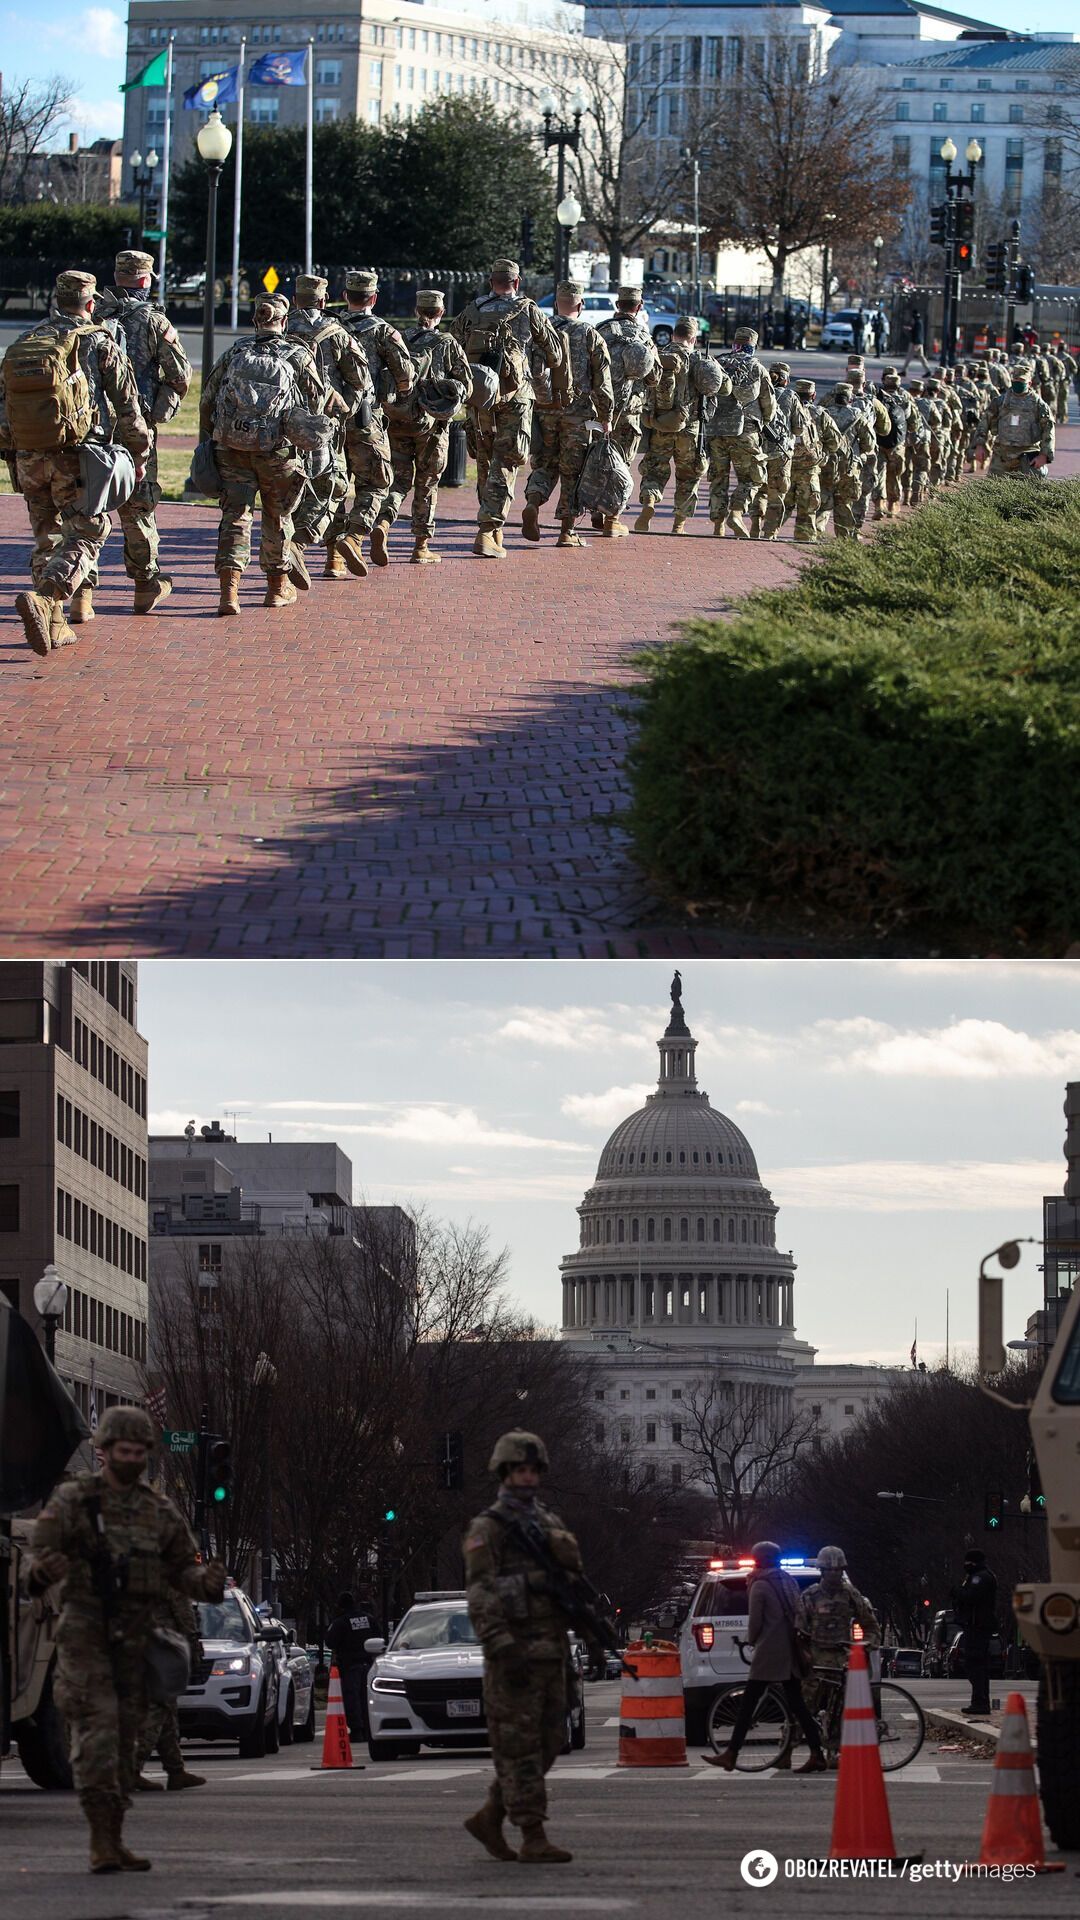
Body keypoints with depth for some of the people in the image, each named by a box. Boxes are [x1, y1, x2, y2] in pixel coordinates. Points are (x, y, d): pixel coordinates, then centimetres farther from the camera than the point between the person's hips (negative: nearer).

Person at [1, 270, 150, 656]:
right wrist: (139, 454, 9)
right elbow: (127, 406, -2)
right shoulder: (99, 344, -3)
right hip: (75, 458, -5)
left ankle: (53, 625, 13)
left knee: (47, 538, 16)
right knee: (85, 536, -3)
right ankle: (42, 600, -25)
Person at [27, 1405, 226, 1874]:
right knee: (97, 1734, -14)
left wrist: (207, 1582, -9)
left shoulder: (159, 1511, 11)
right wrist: (44, 1570, -31)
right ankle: (102, 1841, -17)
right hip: (85, 1633, -5)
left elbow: (181, 1569, 13)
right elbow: (40, 1557, -6)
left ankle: (115, 1842, 12)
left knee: (125, 1739, 6)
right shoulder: (72, 1500, -1)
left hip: (134, 1640, 5)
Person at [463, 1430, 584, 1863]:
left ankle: (490, 1817, 19)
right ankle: (533, 1838, -8)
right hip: (514, 1651, -7)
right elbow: (480, 1595, -12)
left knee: (547, 1742, 8)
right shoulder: (487, 1528, -4)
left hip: (551, 1652, 7)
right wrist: (502, 1650, -21)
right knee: (519, 1745, -6)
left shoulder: (550, 1525, 17)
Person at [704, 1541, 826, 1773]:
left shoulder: (760, 1586, -7)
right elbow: (799, 1612, 7)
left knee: (748, 1703, -5)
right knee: (796, 1704, 6)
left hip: (768, 1650, -7)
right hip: (790, 1651, 7)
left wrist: (751, 1640, 10)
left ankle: (731, 1755, -6)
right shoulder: (789, 1582, 13)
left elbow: (755, 1621, -7)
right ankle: (816, 1755, -1)